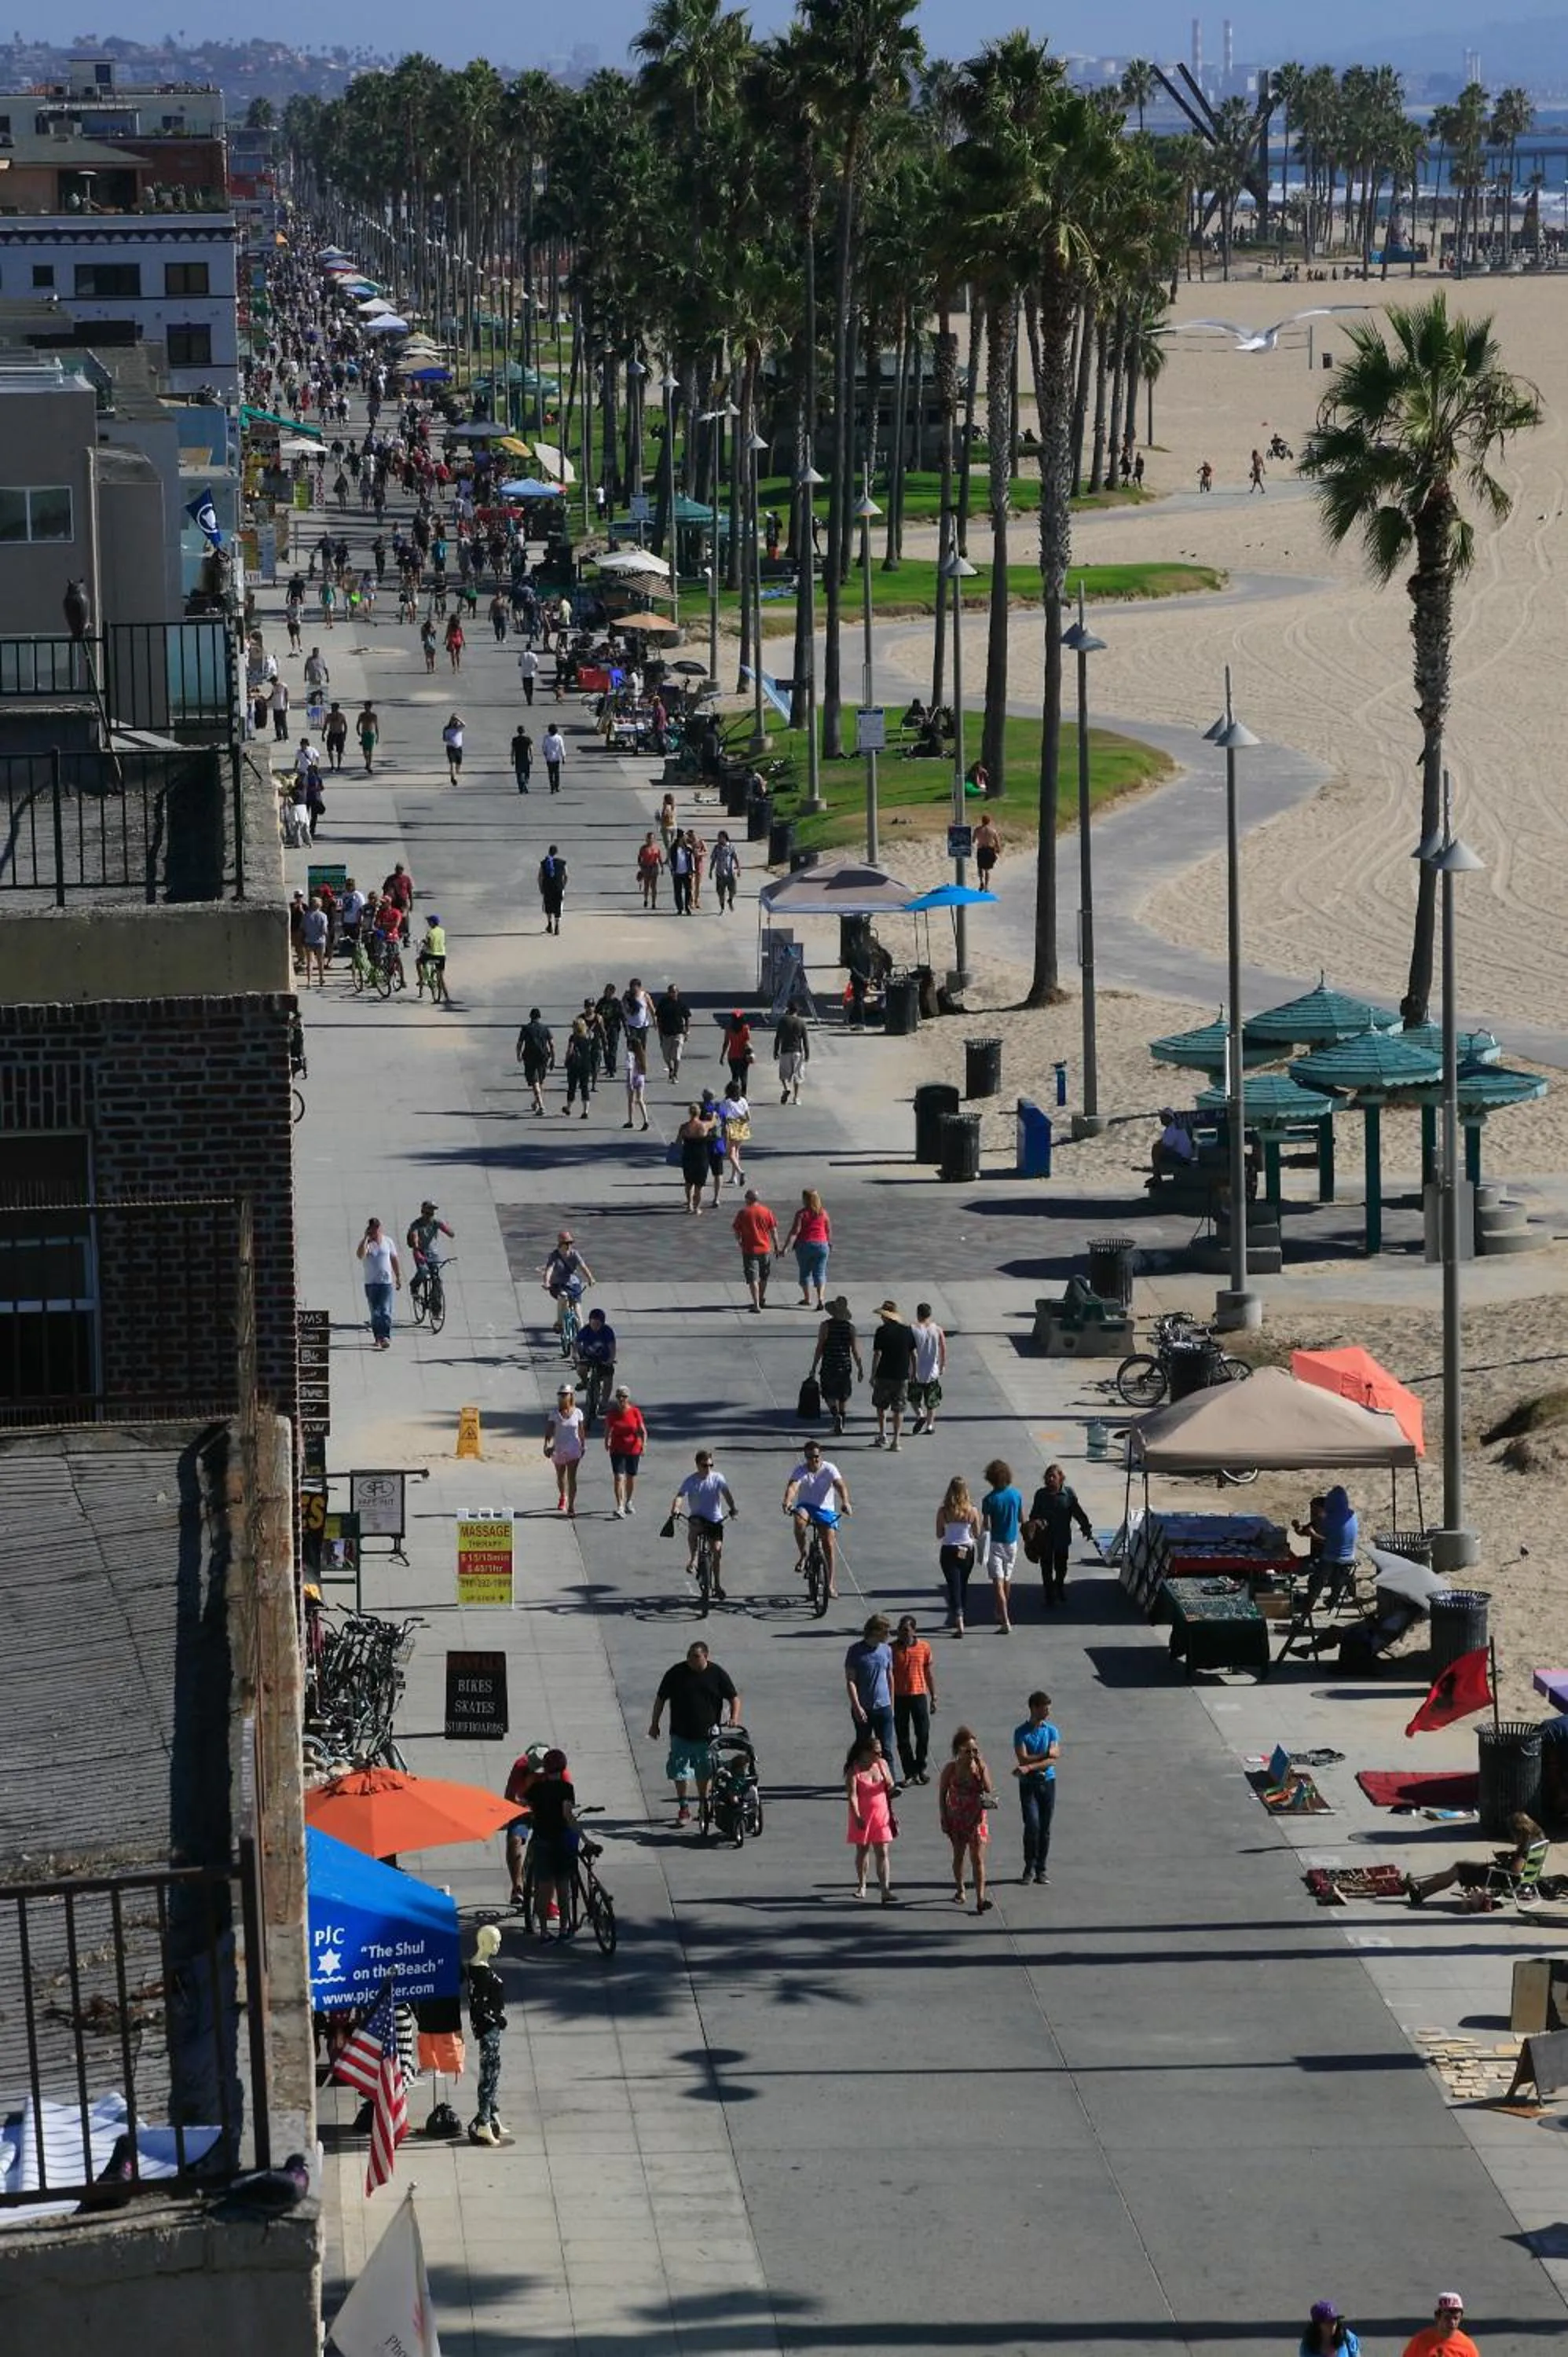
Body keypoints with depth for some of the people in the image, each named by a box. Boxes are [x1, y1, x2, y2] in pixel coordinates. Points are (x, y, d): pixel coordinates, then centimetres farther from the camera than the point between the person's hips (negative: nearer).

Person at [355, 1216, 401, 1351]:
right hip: (371, 1283, 1)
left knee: (385, 1311, -11)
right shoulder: (366, 1243, -1)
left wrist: (398, 1277, 12)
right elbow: (360, 1255, -22)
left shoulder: (388, 1241, 6)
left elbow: (394, 1260, 14)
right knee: (375, 1313, 6)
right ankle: (378, 1337, 15)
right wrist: (366, 1238, -20)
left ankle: (386, 1337, -17)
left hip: (387, 1282, -1)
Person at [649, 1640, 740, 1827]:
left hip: (706, 1735, 0)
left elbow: (734, 1698, 5)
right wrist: (654, 1724, 5)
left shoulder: (717, 1674, -2)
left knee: (705, 1773, 11)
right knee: (680, 1772, -3)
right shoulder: (676, 1673, -2)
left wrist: (734, 1718, -11)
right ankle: (684, 1809, 6)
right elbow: (660, 1699, 6)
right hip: (681, 1734, 0)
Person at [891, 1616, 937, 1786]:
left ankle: (920, 1770, 20)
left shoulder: (924, 1647, -1)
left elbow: (929, 1673, 7)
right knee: (903, 1738, 4)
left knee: (923, 1735, 3)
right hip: (899, 1697, -1)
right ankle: (910, 1773, 13)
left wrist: (933, 1697, 7)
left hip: (919, 1695, 1)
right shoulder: (892, 1649, -5)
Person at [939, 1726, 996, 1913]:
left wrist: (980, 1768, -23)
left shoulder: (981, 1767, -7)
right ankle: (960, 1890, 37)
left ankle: (980, 1899, -11)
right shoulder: (951, 1769, -7)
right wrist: (944, 1819, -5)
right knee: (959, 1856, 16)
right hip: (956, 1819, 1)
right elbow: (942, 1795, -1)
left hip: (976, 1819, -1)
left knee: (977, 1859, -7)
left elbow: (989, 1790, -18)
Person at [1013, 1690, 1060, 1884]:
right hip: (1028, 1784, -3)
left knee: (1045, 1828, 4)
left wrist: (1029, 1767, -19)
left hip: (1048, 1782, 3)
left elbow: (1052, 1761, -8)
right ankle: (1029, 1868, -1)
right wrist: (1046, 1754, -12)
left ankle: (1041, 1869, 12)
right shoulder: (1021, 1733, -4)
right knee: (1032, 1825, -13)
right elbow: (1023, 1759, -13)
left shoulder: (1052, 1731, 2)